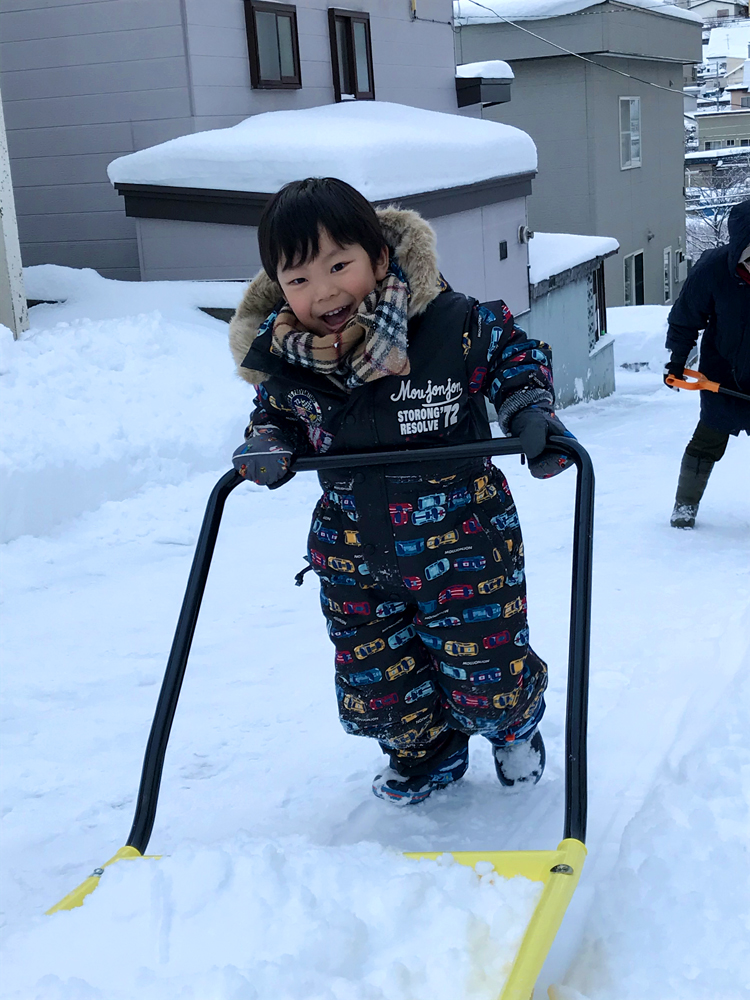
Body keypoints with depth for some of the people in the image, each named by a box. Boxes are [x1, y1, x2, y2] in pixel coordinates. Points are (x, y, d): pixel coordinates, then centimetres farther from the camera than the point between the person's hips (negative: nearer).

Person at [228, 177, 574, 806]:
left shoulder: (452, 324, -21)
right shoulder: (281, 359, -12)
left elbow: (515, 353, 0)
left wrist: (532, 413, -16)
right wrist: (269, 448, -11)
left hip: (462, 544, -3)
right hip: (354, 554, 3)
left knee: (486, 681, 9)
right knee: (372, 687, 12)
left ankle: (516, 726, 48)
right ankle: (429, 753, 47)